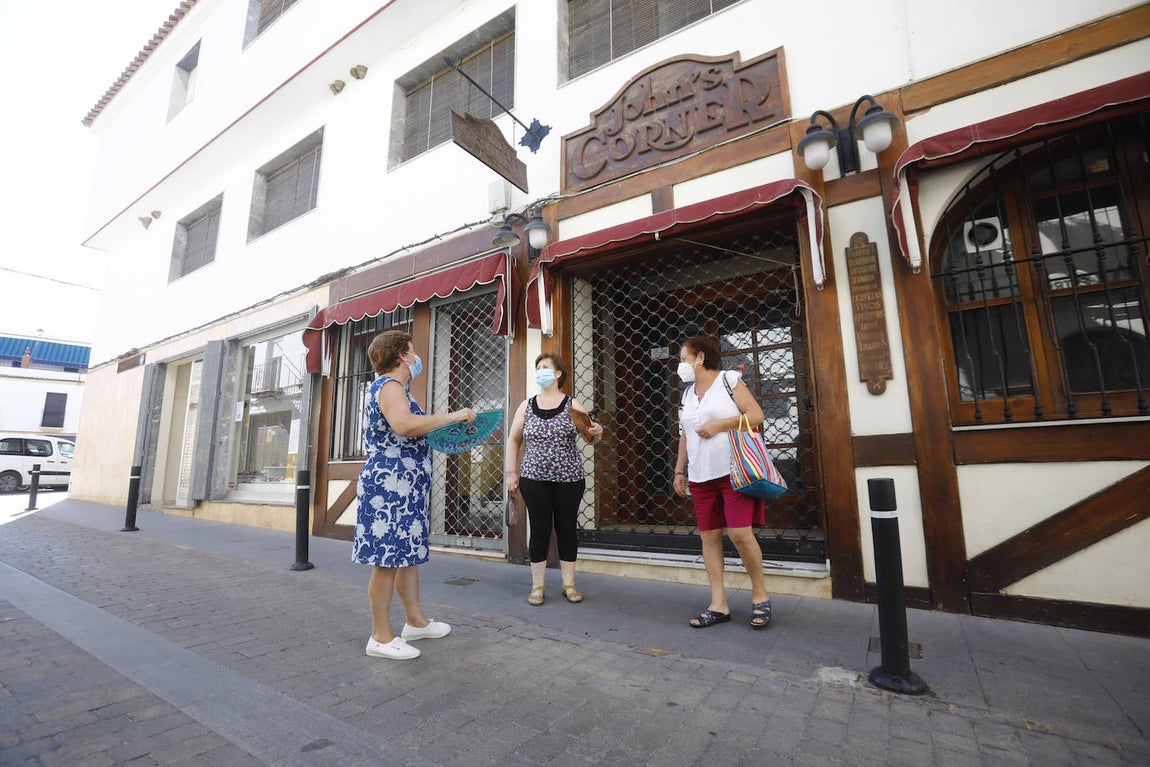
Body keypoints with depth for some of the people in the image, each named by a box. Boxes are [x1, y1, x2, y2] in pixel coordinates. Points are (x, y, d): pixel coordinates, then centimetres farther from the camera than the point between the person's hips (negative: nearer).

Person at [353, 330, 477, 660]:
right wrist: (452, 416, -24)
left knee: (407, 553, 15)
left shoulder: (392, 387, 20)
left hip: (404, 487, 11)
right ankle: (381, 637, 8)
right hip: (390, 484, -11)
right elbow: (404, 425, -32)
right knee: (388, 557, -3)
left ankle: (415, 621, 27)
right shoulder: (389, 385, -13)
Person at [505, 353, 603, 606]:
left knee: (567, 528, 8)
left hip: (569, 478, 0)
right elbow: (513, 440, 10)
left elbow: (592, 438, 3)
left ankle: (569, 584, 24)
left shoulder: (572, 405, 1)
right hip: (534, 479, 1)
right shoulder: (526, 406, 5)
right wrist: (512, 473, 4)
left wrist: (597, 431, -20)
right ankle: (537, 586, 20)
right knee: (540, 530, 4)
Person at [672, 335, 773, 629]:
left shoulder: (729, 379, -1)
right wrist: (679, 471, 16)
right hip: (701, 475, 6)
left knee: (740, 532, -12)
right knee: (709, 536, 4)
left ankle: (760, 594, 12)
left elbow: (756, 415, -7)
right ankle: (718, 605, 11)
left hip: (733, 470, -6)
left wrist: (719, 424, -15)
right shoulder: (688, 393, 16)